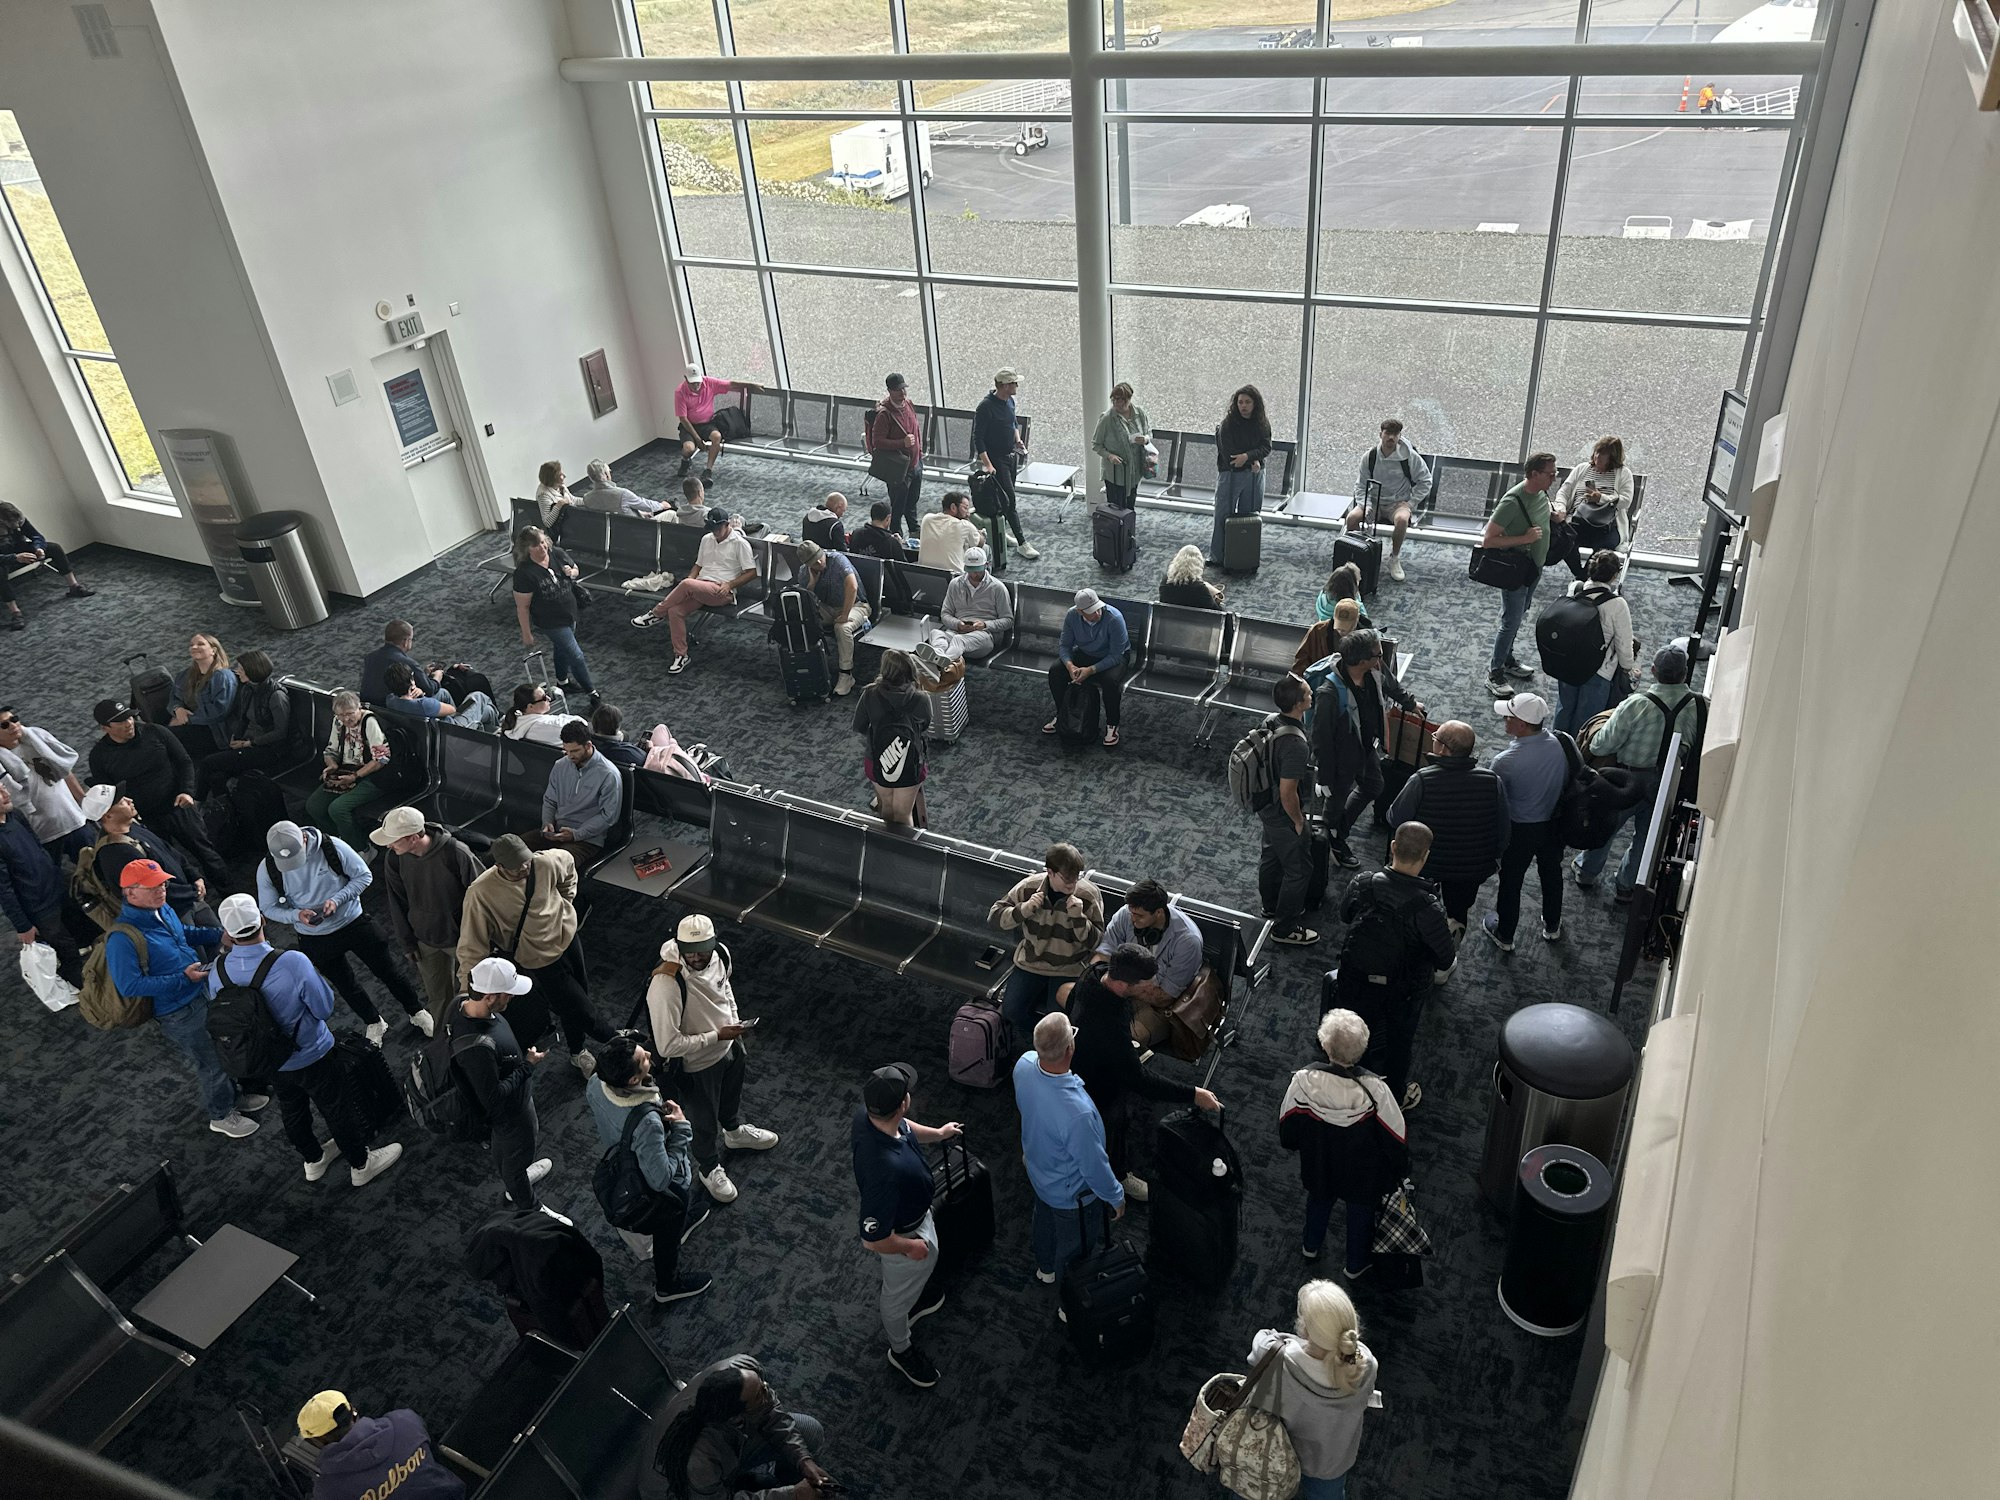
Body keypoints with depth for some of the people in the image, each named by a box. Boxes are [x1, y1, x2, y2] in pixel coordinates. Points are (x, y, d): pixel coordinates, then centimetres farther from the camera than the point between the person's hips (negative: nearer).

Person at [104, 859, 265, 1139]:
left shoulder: (162, 909, -4)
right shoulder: (122, 939, -29)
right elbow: (130, 987, -28)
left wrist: (218, 935, 1)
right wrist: (182, 979, -28)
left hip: (204, 991, 8)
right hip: (180, 1013, -8)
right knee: (211, 1063, 11)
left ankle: (233, 1095, 49)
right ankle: (221, 1115, 34)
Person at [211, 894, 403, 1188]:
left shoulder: (217, 971, -19)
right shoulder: (292, 963, -35)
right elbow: (324, 1008, -22)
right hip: (311, 1057, -5)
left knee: (292, 1111, 28)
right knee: (338, 1109, 18)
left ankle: (313, 1159, 50)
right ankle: (360, 1164, 36)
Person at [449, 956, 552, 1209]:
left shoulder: (462, 1003, -20)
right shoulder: (477, 1048, -45)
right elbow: (493, 1098, -33)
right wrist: (527, 1065, -25)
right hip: (508, 1113, -7)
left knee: (502, 1146, 34)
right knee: (517, 1156, 21)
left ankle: (511, 1181, 63)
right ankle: (529, 1211, 48)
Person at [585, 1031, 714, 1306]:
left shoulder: (596, 1085, -26)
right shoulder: (647, 1122, -47)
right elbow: (661, 1178, -36)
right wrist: (680, 1128, -31)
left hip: (620, 1162, 6)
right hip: (665, 1191, -6)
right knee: (668, 1234, 26)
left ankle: (686, 1217, 68)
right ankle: (668, 1286, 52)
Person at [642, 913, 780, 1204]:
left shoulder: (721, 954, -20)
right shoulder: (665, 986, -41)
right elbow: (667, 1046, -35)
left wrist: (734, 1020, -1)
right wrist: (717, 1036, -30)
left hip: (729, 1046, 6)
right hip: (697, 1065, -6)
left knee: (732, 1094, 35)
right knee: (705, 1121, 22)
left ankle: (735, 1131, 67)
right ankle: (709, 1169, 51)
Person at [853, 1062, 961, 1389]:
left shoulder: (866, 1115, -25)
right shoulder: (885, 1168, -49)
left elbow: (902, 1126, 2)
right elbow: (872, 1238, -37)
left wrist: (936, 1133, 13)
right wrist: (909, 1247, -20)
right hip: (900, 1233, -7)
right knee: (899, 1292, 24)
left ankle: (909, 1300, 67)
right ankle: (901, 1349, 53)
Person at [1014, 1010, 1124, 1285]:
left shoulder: (1024, 1064, -27)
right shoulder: (1077, 1113, -47)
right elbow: (1094, 1167, -29)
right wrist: (1116, 1197, -9)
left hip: (1038, 1170, 6)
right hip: (1072, 1194, -6)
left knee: (1045, 1223, 35)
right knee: (1074, 1248, 25)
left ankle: (1044, 1268, 63)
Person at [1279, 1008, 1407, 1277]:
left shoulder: (1303, 1081, -33)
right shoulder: (1374, 1090, -37)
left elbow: (1287, 1131, -14)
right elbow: (1395, 1141, -21)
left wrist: (1293, 1144, 10)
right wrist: (1397, 1170, 1)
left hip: (1318, 1164, 1)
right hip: (1363, 1172, -1)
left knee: (1319, 1199, 33)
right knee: (1360, 1210, 29)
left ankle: (1311, 1246, 60)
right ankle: (1355, 1265, 54)